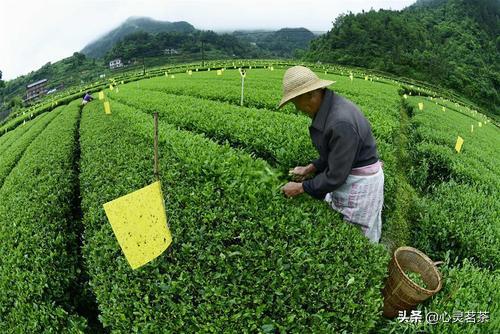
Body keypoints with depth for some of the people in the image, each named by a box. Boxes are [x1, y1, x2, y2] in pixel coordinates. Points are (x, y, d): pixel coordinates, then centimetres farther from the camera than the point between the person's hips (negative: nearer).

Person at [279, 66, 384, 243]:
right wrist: (310, 168, 6)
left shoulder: (340, 123, -33)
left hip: (360, 183, -9)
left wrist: (301, 187, -13)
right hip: (346, 173, 9)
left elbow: (335, 176, -24)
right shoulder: (329, 105, -3)